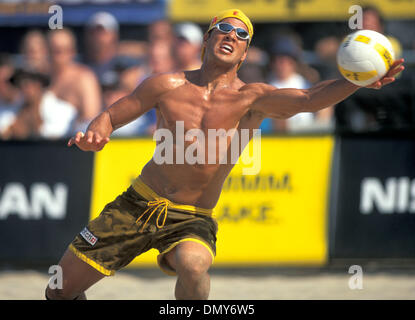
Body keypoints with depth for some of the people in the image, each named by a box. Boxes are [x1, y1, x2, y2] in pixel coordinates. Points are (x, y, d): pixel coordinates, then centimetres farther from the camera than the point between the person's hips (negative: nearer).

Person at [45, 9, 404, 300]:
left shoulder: (251, 99, -7)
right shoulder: (169, 86, -1)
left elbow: (309, 99, -23)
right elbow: (112, 115, 9)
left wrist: (357, 82, -42)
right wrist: (93, 135, -15)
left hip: (191, 220, -2)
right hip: (138, 204, 2)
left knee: (194, 266, -37)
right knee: (60, 290, 0)